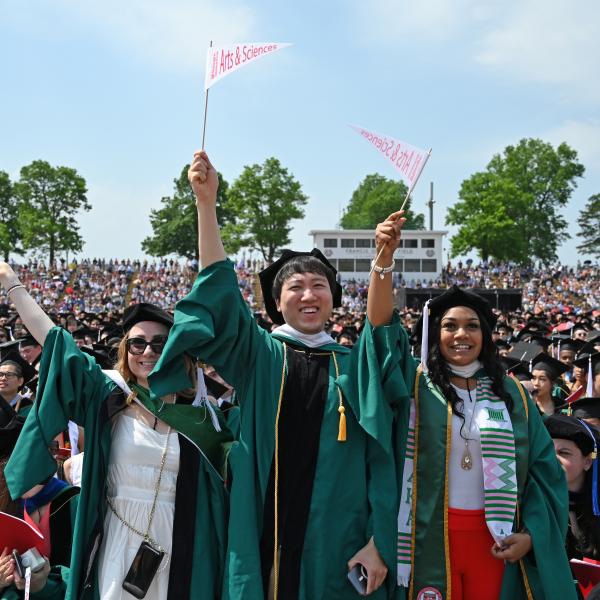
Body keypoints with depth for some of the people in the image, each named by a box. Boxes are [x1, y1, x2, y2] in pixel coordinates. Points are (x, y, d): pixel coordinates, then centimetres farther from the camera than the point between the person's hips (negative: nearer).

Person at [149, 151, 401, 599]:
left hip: (339, 543, 0)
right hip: (268, 540, 0)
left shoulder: (353, 364, 5)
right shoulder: (258, 356, 4)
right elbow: (221, 294, -9)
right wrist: (207, 202, -17)